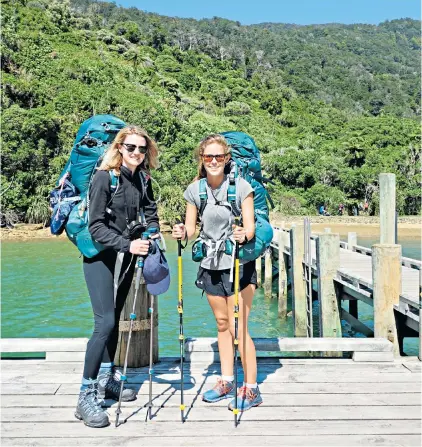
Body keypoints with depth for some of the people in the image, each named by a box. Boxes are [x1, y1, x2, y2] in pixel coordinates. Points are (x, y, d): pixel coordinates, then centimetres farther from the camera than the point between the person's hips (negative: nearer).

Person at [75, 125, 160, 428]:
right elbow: (96, 226, -20)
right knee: (105, 322, -14)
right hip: (100, 256, -6)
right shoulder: (104, 177, -16)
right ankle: (86, 396, -5)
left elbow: (151, 213, 12)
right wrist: (128, 244, -30)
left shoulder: (143, 180, 1)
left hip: (126, 256, 6)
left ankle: (106, 379, 29)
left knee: (115, 319, 14)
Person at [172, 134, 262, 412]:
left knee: (238, 328, -5)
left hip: (238, 264, -5)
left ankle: (252, 389, 9)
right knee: (222, 323, 15)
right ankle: (227, 381, 28)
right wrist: (183, 232, -19)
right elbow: (191, 228, 3)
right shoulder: (194, 190, 1)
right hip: (211, 265, 5)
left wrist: (243, 235, -36)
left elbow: (250, 227, -14)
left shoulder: (241, 186, -11)